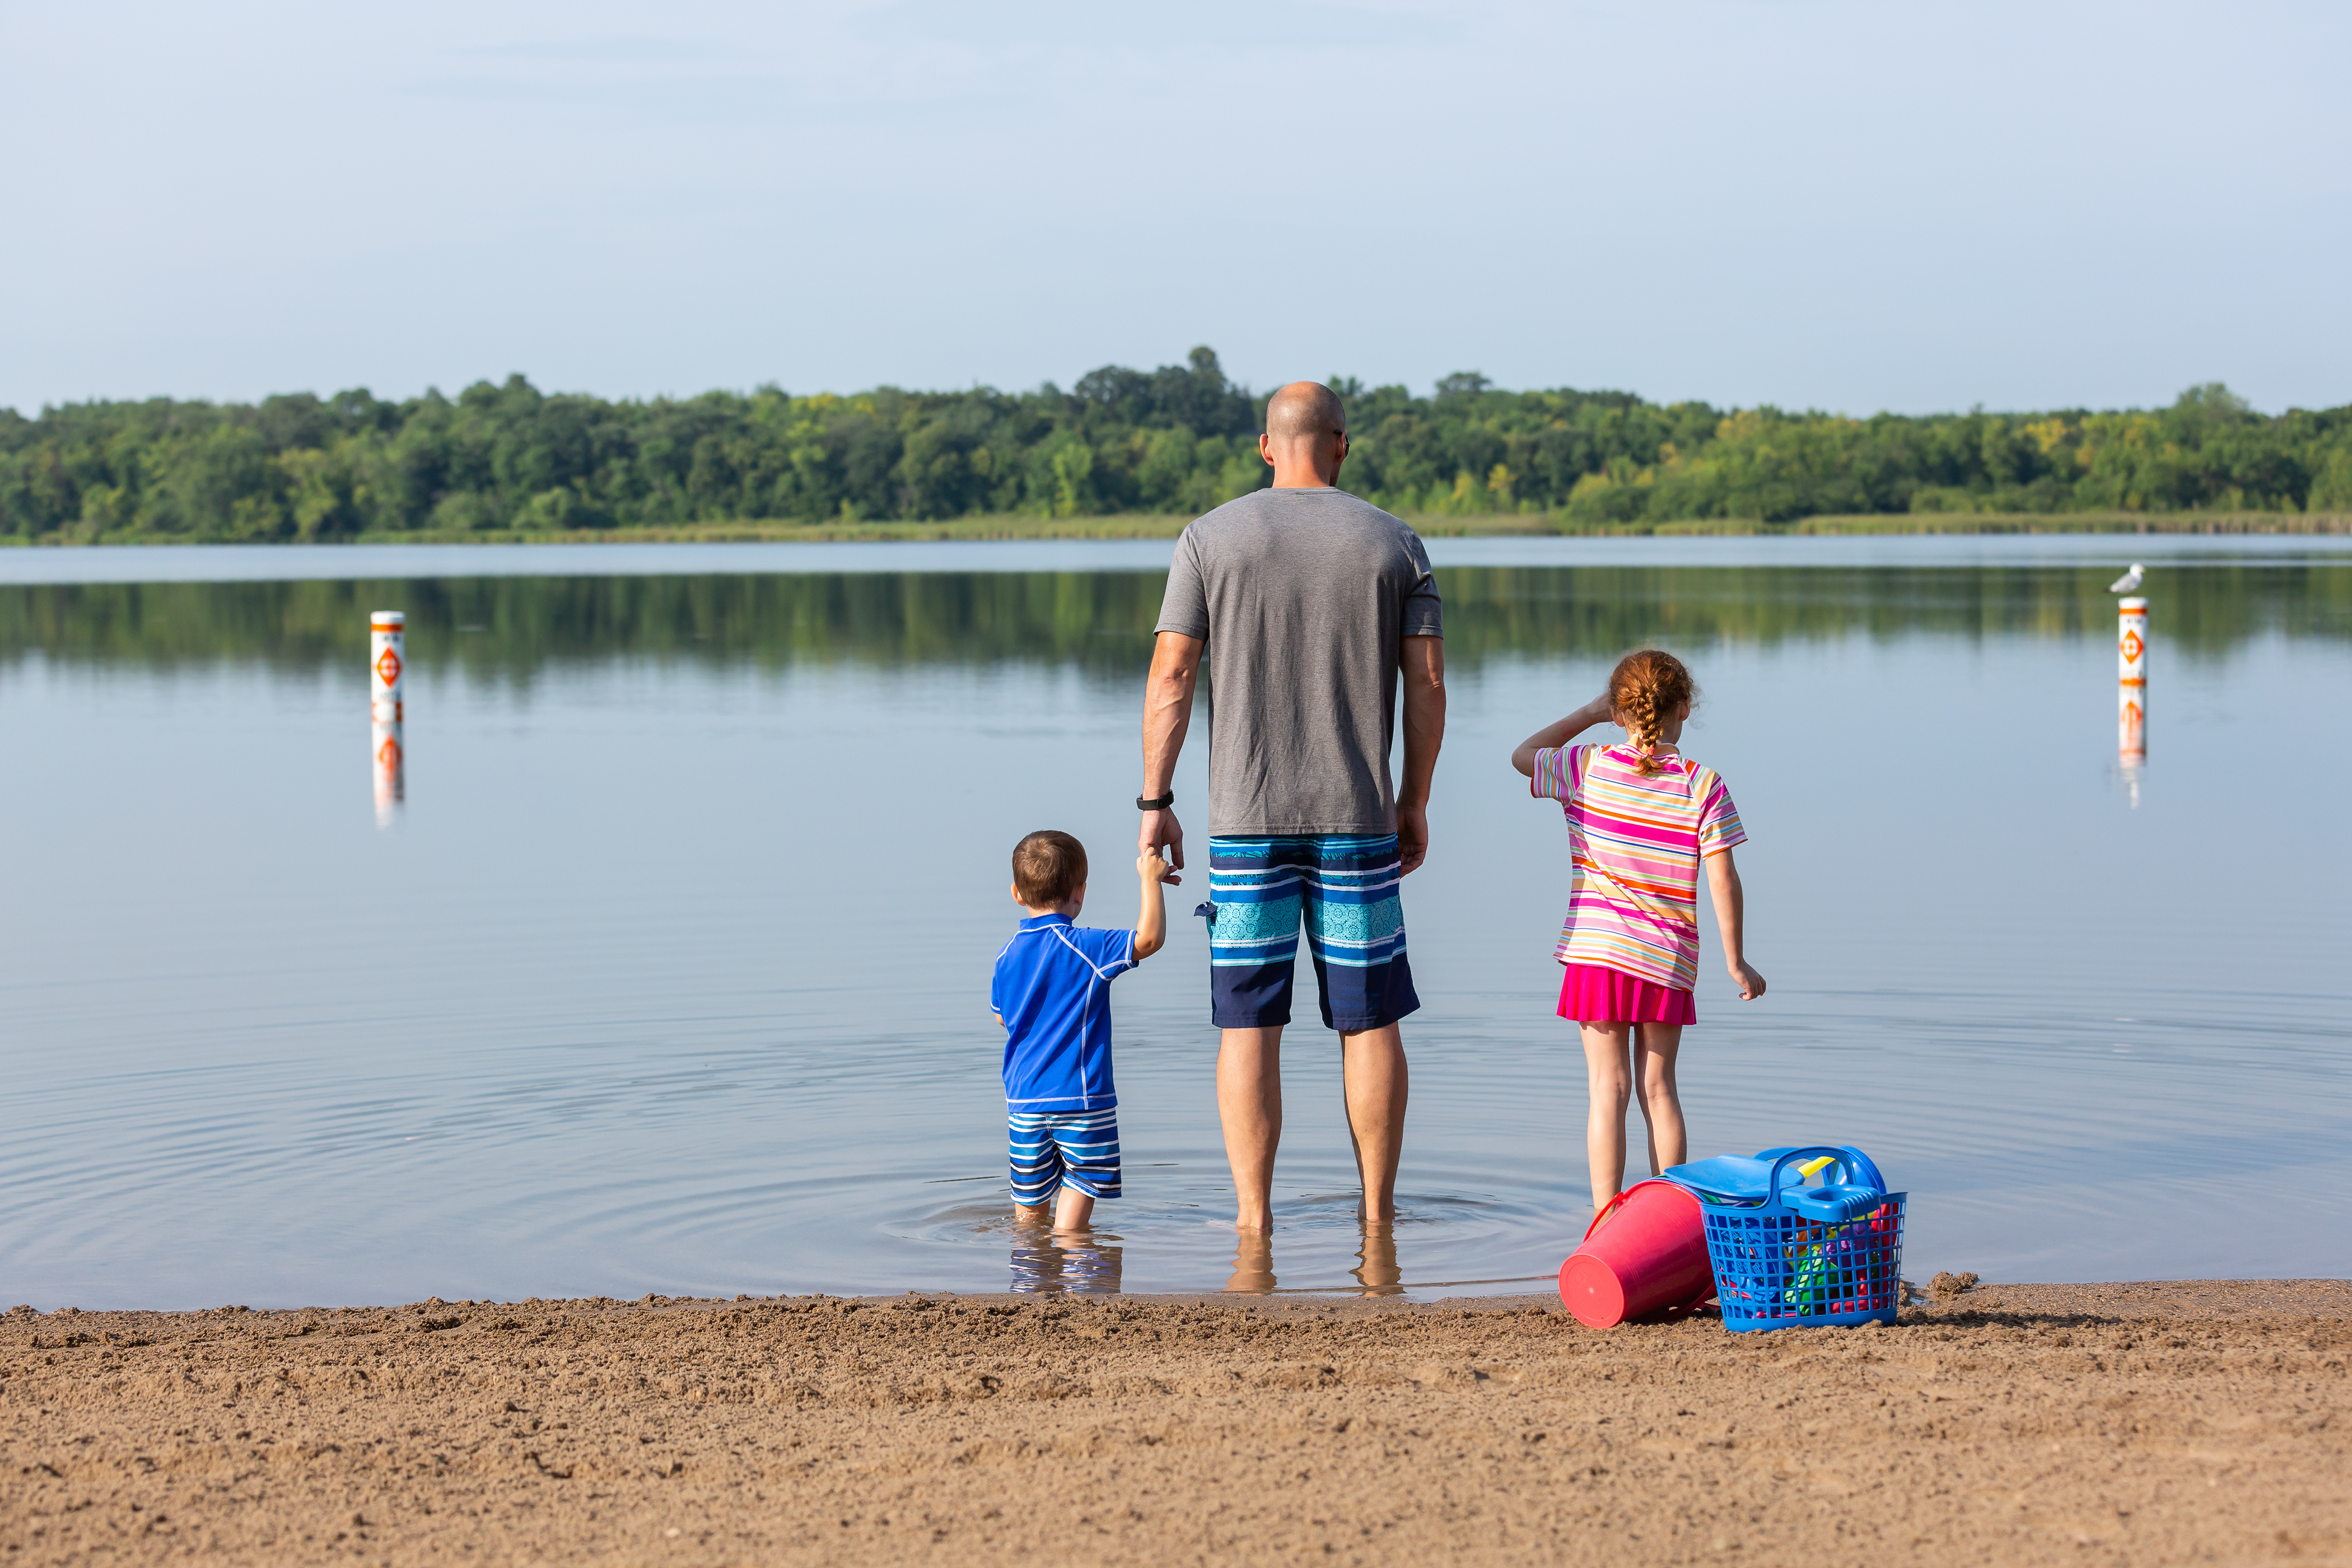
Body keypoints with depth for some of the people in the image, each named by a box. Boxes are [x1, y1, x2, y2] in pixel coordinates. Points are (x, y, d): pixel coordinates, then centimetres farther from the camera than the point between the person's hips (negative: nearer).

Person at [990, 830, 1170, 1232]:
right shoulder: (1086, 948, -13)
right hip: (1080, 1094, -5)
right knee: (1079, 1186, -1)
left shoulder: (1008, 955, 6)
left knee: (1030, 1200, 14)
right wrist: (1150, 880, -10)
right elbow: (1150, 938, -20)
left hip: (1023, 1096, 5)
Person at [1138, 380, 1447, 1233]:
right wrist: (1414, 803, 12)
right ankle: (1377, 1210, 10)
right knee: (1368, 1019, 7)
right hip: (1359, 819, 1)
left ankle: (1253, 1212, 2)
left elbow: (1171, 676, -3)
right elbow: (1427, 683, 2)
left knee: (1248, 1020, 3)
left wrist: (1155, 802, 2)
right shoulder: (1394, 543, 4)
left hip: (1246, 820, -1)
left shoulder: (1211, 538, 1)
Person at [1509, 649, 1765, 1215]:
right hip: (1669, 959, 1)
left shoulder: (1587, 769, -3)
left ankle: (1605, 1216, -1)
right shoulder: (1703, 785, -5)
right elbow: (1723, 880, -6)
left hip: (1597, 951, -1)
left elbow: (1523, 755, 18)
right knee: (1658, 1088, 11)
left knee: (1609, 1088, 2)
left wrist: (1587, 716, 19)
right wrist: (1736, 963, 2)